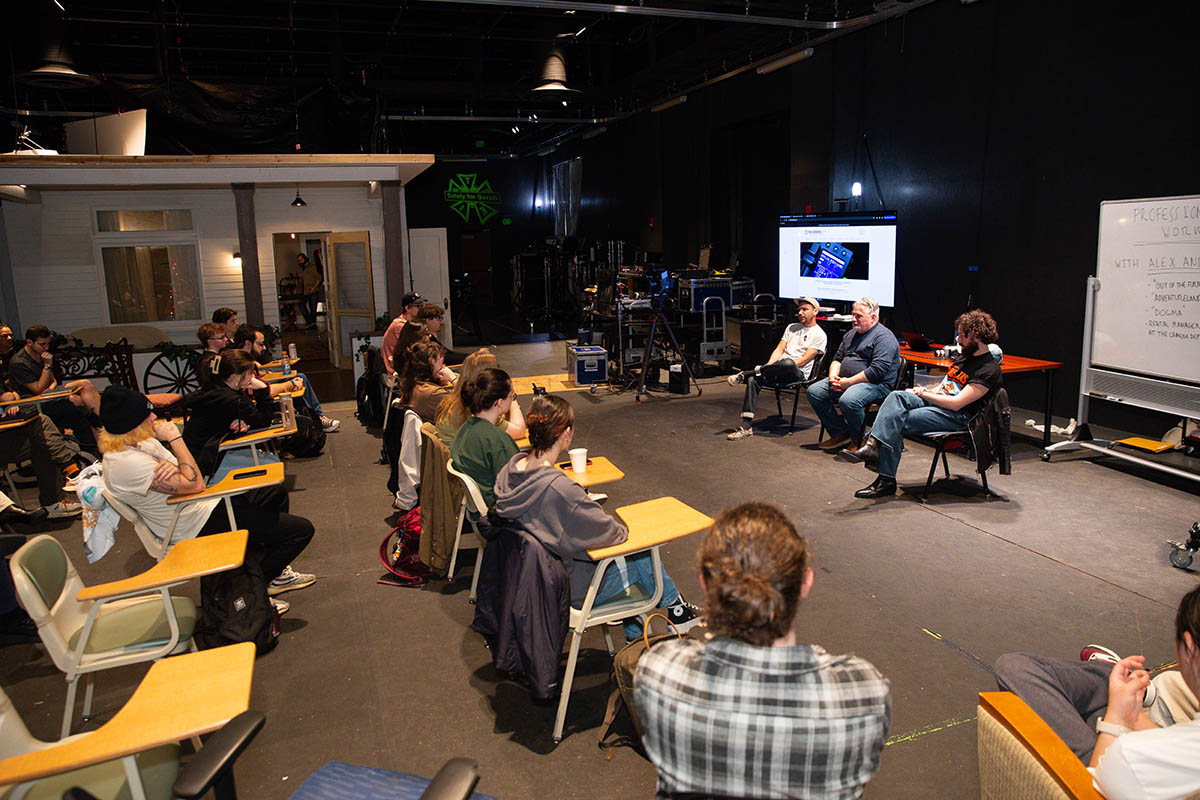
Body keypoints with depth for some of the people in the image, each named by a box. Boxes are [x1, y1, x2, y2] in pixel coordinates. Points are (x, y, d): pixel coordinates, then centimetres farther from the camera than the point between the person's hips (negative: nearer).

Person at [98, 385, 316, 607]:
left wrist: (173, 466, -18)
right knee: (301, 530, -12)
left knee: (277, 494, 27)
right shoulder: (127, 464, -30)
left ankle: (277, 573, 31)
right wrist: (175, 438, -23)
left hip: (202, 504, 10)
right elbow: (194, 484, -29)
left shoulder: (141, 440, 0)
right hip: (199, 527, -10)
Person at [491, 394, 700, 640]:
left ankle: (634, 635, 39)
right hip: (570, 592, -7)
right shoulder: (559, 489, -37)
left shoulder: (510, 468, -11)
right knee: (643, 557, 12)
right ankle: (675, 608, 39)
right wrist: (623, 530, -1)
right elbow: (611, 533, -25)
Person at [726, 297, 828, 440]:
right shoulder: (791, 327, 25)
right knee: (753, 380, -23)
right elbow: (780, 349, 15)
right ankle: (746, 427, -29)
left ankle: (745, 374, -27)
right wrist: (769, 366, -4)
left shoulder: (819, 334, 4)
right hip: (779, 371, 6)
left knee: (787, 363, -42)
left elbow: (804, 360, -7)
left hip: (798, 373, -6)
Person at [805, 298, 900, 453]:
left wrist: (848, 382, -20)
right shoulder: (851, 334, 19)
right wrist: (833, 376, -1)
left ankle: (859, 440, -10)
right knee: (814, 391, -8)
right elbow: (838, 358, 23)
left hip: (875, 384, -9)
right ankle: (840, 433, -2)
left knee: (848, 401, -36)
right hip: (844, 380, 9)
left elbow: (878, 370, -20)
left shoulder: (884, 337, -9)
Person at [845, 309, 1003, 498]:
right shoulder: (963, 357, 19)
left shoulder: (989, 369, -12)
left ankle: (886, 481, -24)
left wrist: (924, 394, -9)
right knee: (897, 396, -20)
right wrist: (925, 391, 0)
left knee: (896, 421, -25)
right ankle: (873, 444, -36)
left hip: (957, 418, -8)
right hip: (936, 403, 8)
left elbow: (956, 403, -19)